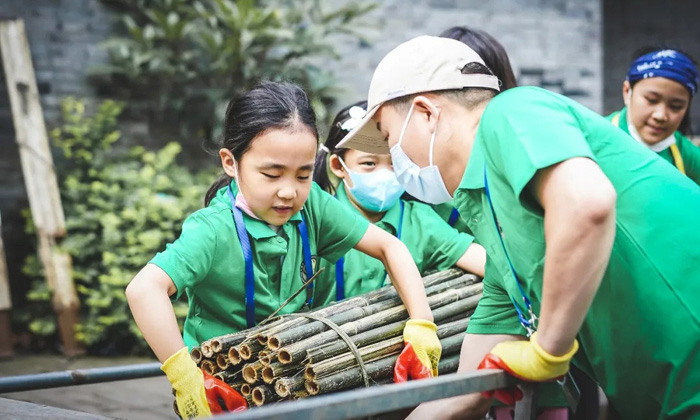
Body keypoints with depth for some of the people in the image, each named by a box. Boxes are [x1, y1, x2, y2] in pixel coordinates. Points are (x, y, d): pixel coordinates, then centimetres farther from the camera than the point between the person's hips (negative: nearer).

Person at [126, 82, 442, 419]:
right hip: (222, 392, -7)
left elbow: (389, 246, -1)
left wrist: (421, 324, -11)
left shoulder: (311, 205, -7)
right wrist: (185, 379, -39)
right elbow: (143, 289, -39)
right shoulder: (213, 231, -25)